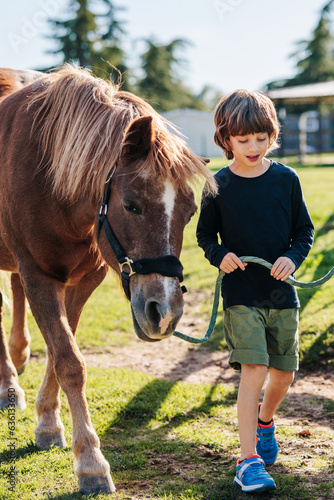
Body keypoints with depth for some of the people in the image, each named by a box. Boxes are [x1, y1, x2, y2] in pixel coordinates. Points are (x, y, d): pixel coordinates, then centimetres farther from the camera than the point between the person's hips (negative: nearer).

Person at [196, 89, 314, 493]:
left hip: (282, 293, 3)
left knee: (284, 372, 12)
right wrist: (220, 255, -13)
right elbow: (205, 234, 7)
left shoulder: (286, 179, 0)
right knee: (253, 369, -14)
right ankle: (249, 461, -10)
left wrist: (292, 257, -12)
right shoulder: (219, 186, -4)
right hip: (241, 295, -3)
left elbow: (305, 230, 7)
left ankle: (264, 420, 44)